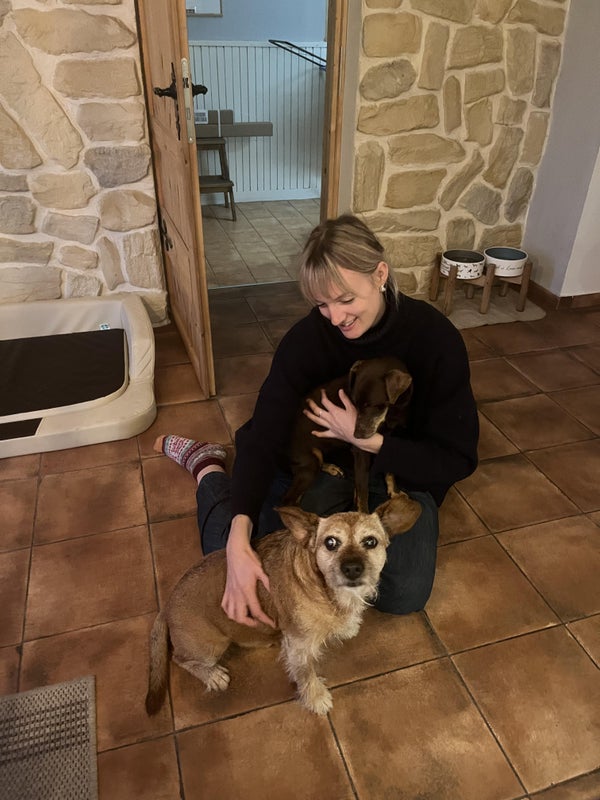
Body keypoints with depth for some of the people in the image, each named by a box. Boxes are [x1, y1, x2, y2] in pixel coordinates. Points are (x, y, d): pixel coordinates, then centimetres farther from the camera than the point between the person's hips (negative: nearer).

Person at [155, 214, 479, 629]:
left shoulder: (435, 337, -21)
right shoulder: (307, 337, -19)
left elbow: (458, 459, -17)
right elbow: (263, 436, -26)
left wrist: (366, 438, -28)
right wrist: (239, 540, -40)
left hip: (402, 470, 1)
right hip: (321, 461, 0)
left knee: (405, 594, -22)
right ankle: (208, 466, 15)